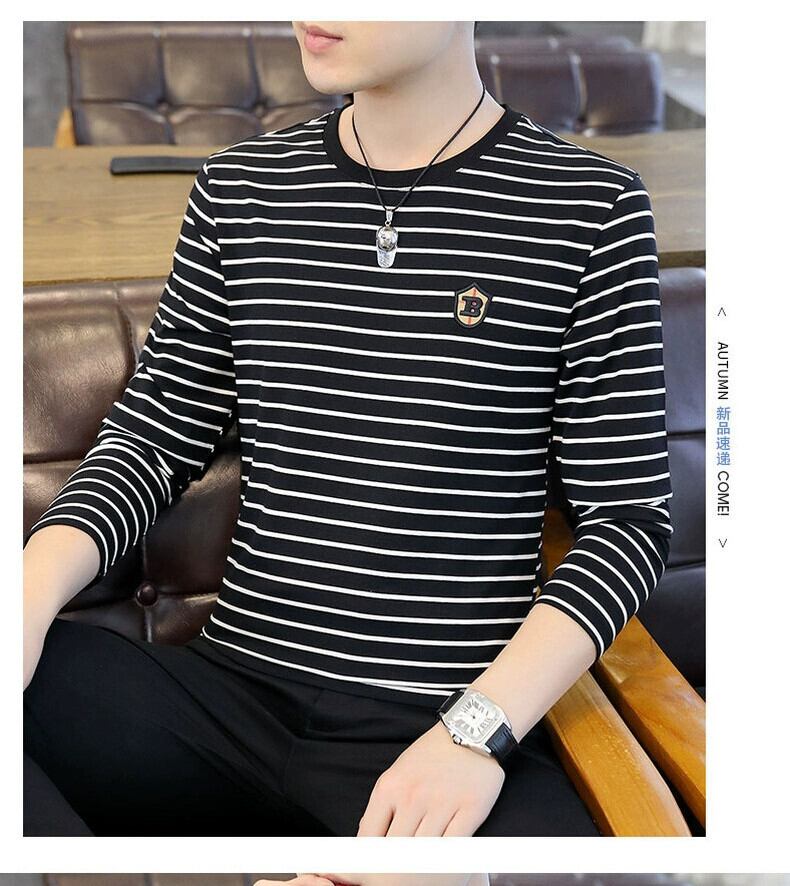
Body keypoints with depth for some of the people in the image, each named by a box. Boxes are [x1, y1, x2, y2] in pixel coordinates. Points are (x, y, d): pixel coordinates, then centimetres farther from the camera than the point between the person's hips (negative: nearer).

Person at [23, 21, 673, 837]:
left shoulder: (590, 206, 0)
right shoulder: (237, 188, 10)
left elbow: (630, 513, -1)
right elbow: (155, 437, 12)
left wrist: (477, 729, -14)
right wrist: (36, 586, -9)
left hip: (463, 717, -2)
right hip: (231, 697, 3)